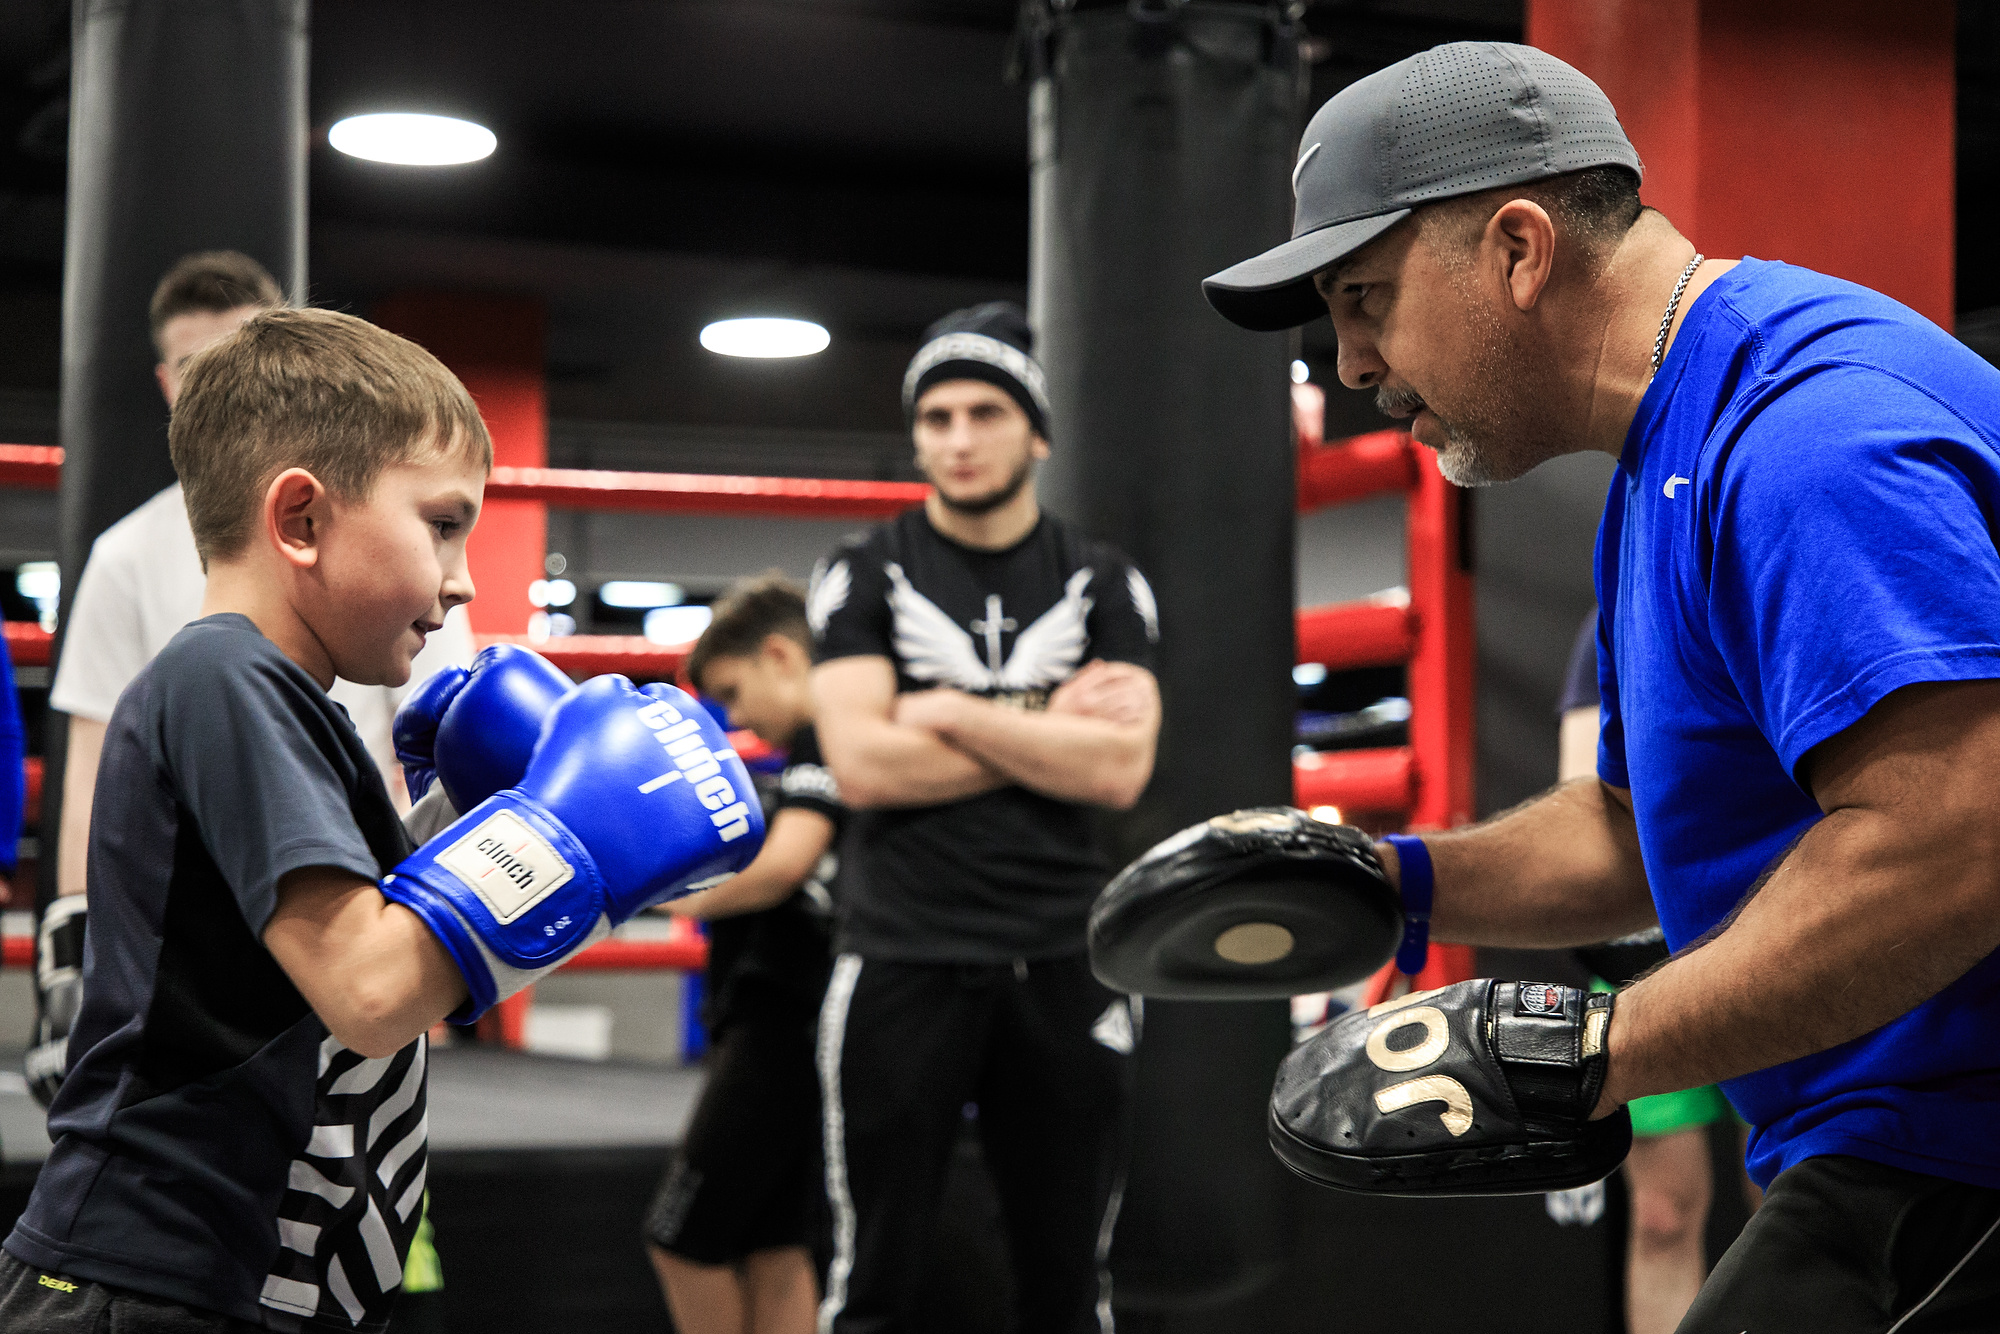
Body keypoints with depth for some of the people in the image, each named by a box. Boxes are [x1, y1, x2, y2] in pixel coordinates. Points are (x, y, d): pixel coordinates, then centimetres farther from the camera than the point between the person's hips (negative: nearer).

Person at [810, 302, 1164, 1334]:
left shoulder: (1105, 584, 7)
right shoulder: (864, 576, 3)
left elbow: (1119, 771, -7)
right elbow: (861, 767, -11)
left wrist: (952, 715, -9)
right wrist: (1050, 727, -8)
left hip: (1062, 965, 2)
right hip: (904, 961, -1)